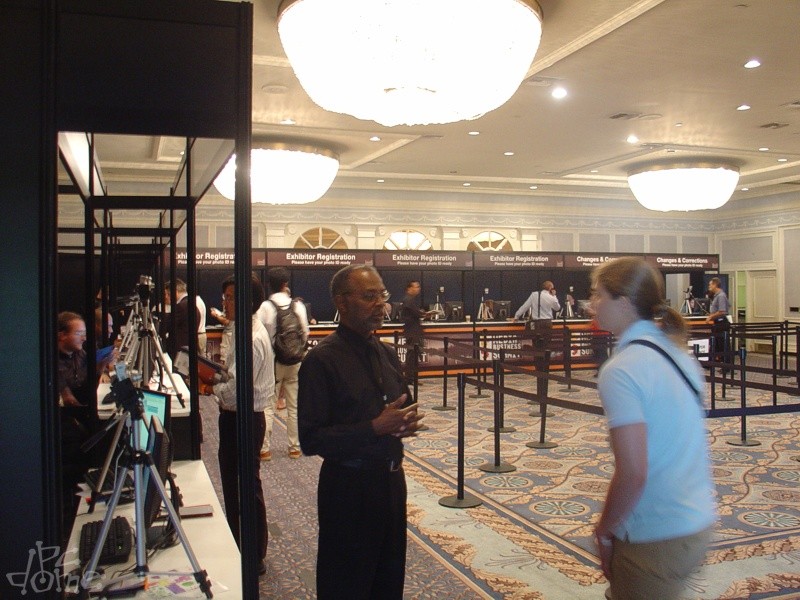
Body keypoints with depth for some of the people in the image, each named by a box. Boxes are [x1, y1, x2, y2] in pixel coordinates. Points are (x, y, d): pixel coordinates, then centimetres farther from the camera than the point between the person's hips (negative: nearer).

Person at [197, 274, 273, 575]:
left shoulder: (252, 339, -23)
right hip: (234, 416, 11)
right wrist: (214, 378, 3)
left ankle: (255, 558, 20)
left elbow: (237, 388, -26)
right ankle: (237, 546, 38)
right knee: (231, 482, 21)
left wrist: (212, 389, -10)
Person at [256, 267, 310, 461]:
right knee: (294, 406, 11)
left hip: (272, 362, -2)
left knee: (268, 407, 6)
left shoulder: (265, 307, -11)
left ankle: (265, 449, 9)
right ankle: (295, 447, 18)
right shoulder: (298, 306, -4)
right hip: (294, 362, 2)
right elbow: (305, 334, 0)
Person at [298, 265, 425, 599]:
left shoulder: (386, 353, 7)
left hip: (391, 480, 7)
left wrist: (406, 422, -4)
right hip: (349, 487, -6)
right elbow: (310, 440, -18)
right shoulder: (322, 360, -15)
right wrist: (375, 428, -25)